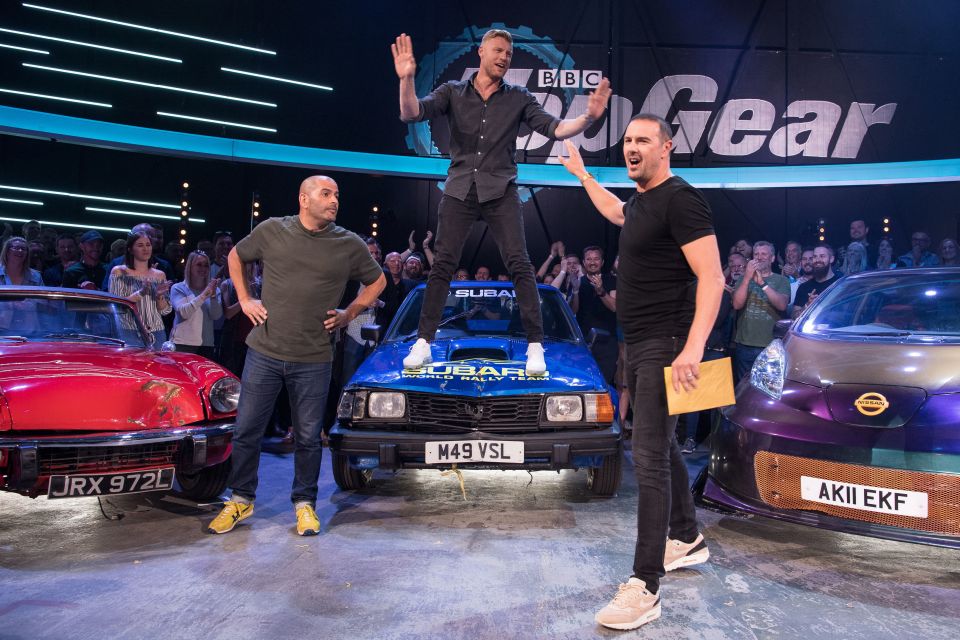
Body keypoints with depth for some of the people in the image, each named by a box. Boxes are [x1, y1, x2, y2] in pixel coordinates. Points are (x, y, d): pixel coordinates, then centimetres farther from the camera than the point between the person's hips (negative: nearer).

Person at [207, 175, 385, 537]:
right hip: (264, 353, 1)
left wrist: (349, 315, 5)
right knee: (247, 431, 9)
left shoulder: (349, 245, -1)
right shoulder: (272, 231, -1)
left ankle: (304, 503, 26)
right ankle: (240, 499, 28)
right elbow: (235, 257, 17)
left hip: (313, 360, 0)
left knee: (308, 437, 8)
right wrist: (245, 300, 8)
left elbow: (377, 281, 14)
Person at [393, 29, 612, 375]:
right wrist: (407, 79, -25)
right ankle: (423, 343, 6)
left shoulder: (519, 99, 7)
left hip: (500, 191, 0)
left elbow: (555, 129, -1)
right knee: (442, 266, -1)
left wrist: (587, 117, -19)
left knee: (520, 265, -8)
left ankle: (535, 346, -4)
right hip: (459, 190, 1)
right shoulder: (453, 92, 6)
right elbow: (411, 113, -6)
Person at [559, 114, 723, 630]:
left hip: (666, 346, -10)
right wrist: (580, 171, 45)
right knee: (661, 446, 19)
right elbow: (615, 212, 41)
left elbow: (711, 278, -21)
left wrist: (693, 347, -31)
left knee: (649, 458, -11)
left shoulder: (680, 199, -14)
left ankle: (645, 588, -5)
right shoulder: (639, 202, 14)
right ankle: (687, 540, 37)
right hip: (638, 346, 10)